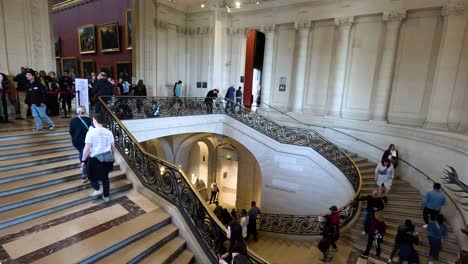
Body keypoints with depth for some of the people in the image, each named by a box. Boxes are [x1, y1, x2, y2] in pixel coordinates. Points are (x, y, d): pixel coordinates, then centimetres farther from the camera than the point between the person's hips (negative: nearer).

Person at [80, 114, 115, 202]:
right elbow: (113, 147, 7)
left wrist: (83, 160, -4)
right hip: (107, 158, 4)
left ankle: (98, 189, 10)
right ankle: (106, 196, 24)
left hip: (95, 158, -4)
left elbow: (87, 148, -14)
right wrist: (111, 157, 21)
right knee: (105, 177, 18)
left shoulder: (91, 132, -13)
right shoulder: (109, 132, 1)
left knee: (91, 174, 23)